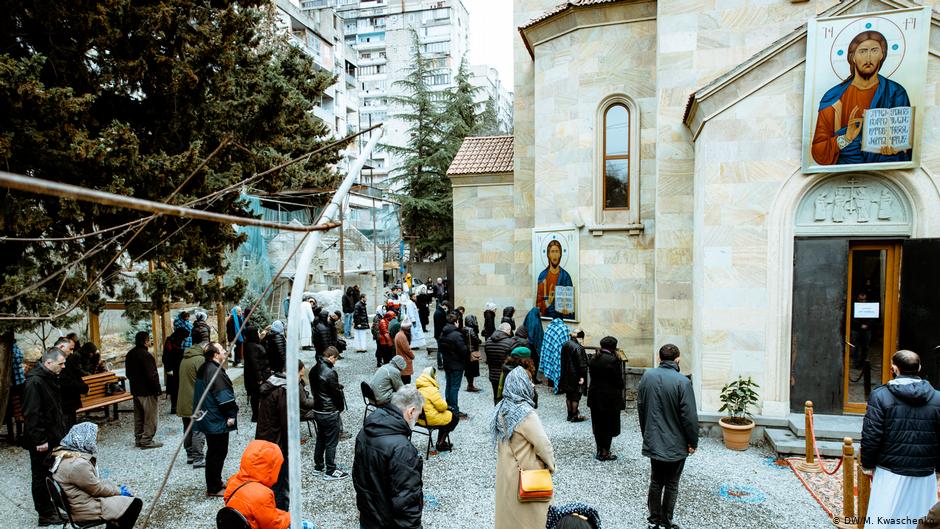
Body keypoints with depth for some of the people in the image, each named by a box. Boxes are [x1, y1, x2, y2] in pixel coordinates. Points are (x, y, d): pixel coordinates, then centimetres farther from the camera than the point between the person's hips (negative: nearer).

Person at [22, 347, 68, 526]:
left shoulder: (50, 378, 8)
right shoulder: (34, 382, -22)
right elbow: (31, 414, -24)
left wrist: (61, 430, 19)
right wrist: (39, 440, -22)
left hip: (53, 437, 9)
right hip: (42, 442, -9)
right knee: (41, 477, 4)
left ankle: (52, 508, 29)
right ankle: (45, 515, 15)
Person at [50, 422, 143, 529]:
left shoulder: (67, 454, 3)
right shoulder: (77, 464, -29)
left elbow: (95, 480, 9)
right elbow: (97, 489, -18)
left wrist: (117, 488, 6)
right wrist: (119, 490, -2)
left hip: (83, 500, 10)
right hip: (85, 508, -10)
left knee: (128, 498, 14)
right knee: (135, 504, -6)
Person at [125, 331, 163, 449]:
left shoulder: (130, 354, 9)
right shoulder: (146, 355, -21)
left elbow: (128, 373, 18)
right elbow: (152, 375, -22)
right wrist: (157, 388, -14)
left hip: (135, 390, 9)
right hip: (147, 391, -9)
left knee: (138, 416, 17)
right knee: (150, 417, -2)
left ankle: (138, 439, 24)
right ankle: (147, 440, 0)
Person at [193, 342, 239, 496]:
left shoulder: (204, 369, 10)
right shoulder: (215, 371, -23)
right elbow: (224, 396, -25)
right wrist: (231, 414, -15)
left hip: (208, 418, 11)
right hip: (217, 420, -11)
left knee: (213, 452, 19)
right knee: (218, 453, 0)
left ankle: (215, 482, 31)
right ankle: (214, 488, 8)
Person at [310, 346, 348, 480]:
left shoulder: (314, 370, 3)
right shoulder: (330, 372, -24)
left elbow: (314, 389, 10)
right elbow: (337, 392, -17)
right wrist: (341, 407, 0)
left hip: (317, 411, 8)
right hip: (330, 413, -8)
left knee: (320, 439, 21)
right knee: (331, 443, 3)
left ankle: (318, 466, 32)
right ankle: (330, 472, 12)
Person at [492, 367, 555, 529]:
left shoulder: (502, 408, -4)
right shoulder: (526, 414, -27)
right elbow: (543, 445, -21)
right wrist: (551, 465, -4)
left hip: (505, 469, 7)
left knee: (508, 509, 21)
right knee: (529, 515, 12)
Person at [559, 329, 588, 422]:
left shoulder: (565, 345, 4)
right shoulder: (578, 348, -21)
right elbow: (582, 363, -20)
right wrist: (582, 376, -14)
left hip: (566, 375, 8)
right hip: (575, 376, -8)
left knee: (568, 396, 16)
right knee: (576, 396, 5)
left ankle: (570, 414, 25)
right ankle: (574, 416, 12)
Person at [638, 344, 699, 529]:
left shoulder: (647, 376, -4)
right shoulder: (682, 381, -19)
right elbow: (689, 416, -17)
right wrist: (693, 442, -2)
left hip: (653, 442, 4)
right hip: (676, 444, -4)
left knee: (655, 482, 17)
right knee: (671, 485, 11)